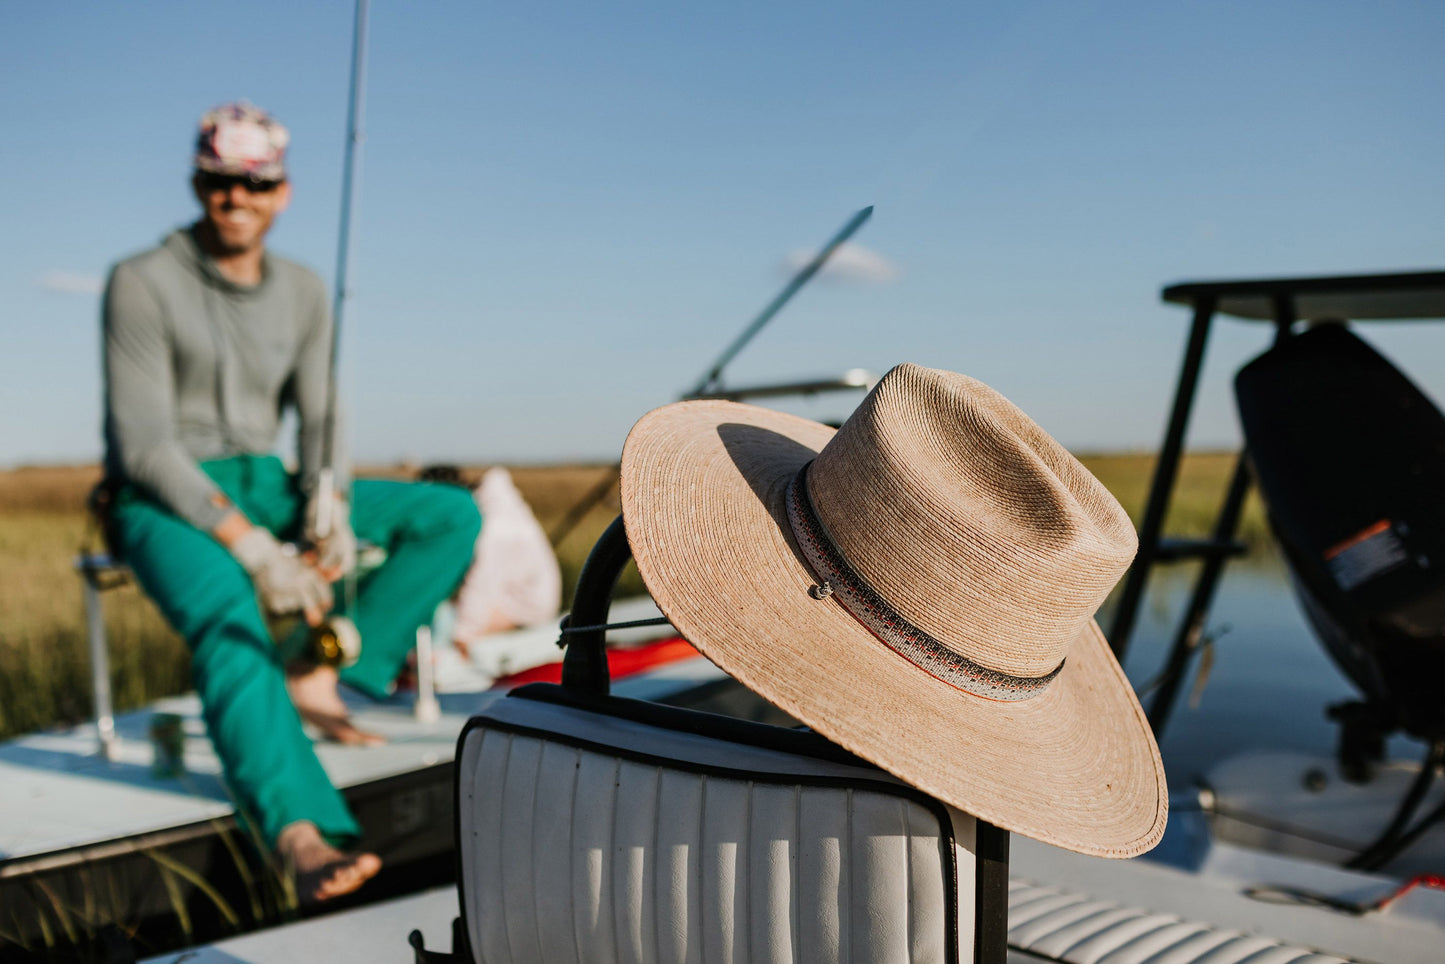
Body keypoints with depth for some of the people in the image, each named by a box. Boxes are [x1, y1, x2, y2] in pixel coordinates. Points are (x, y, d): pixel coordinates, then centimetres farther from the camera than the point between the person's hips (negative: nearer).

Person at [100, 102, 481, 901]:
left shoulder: (303, 292, 7)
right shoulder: (142, 283, -11)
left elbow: (320, 421, 7)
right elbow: (144, 444, -17)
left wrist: (328, 505, -17)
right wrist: (251, 548, -28)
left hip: (262, 484, 6)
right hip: (164, 502, -6)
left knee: (452, 515, -7)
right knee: (228, 616, -39)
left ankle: (320, 675, -16)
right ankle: (304, 836, -56)